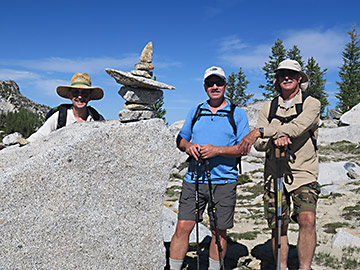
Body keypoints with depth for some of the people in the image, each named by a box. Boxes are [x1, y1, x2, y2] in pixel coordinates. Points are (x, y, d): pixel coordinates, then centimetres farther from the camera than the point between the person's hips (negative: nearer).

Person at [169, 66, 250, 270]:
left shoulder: (238, 114, 4)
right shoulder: (196, 112, 13)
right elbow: (180, 139, 17)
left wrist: (217, 150, -16)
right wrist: (188, 146, -7)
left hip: (224, 181, -2)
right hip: (194, 178, 2)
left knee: (219, 231, 8)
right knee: (183, 228, -1)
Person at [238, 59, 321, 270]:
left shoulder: (311, 104, 1)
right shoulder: (269, 108, 11)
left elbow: (297, 128, -19)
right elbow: (259, 144, 4)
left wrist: (260, 131, -22)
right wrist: (274, 140, -20)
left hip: (304, 175, -3)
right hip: (274, 175, 3)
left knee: (307, 220, -19)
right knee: (278, 227, 7)